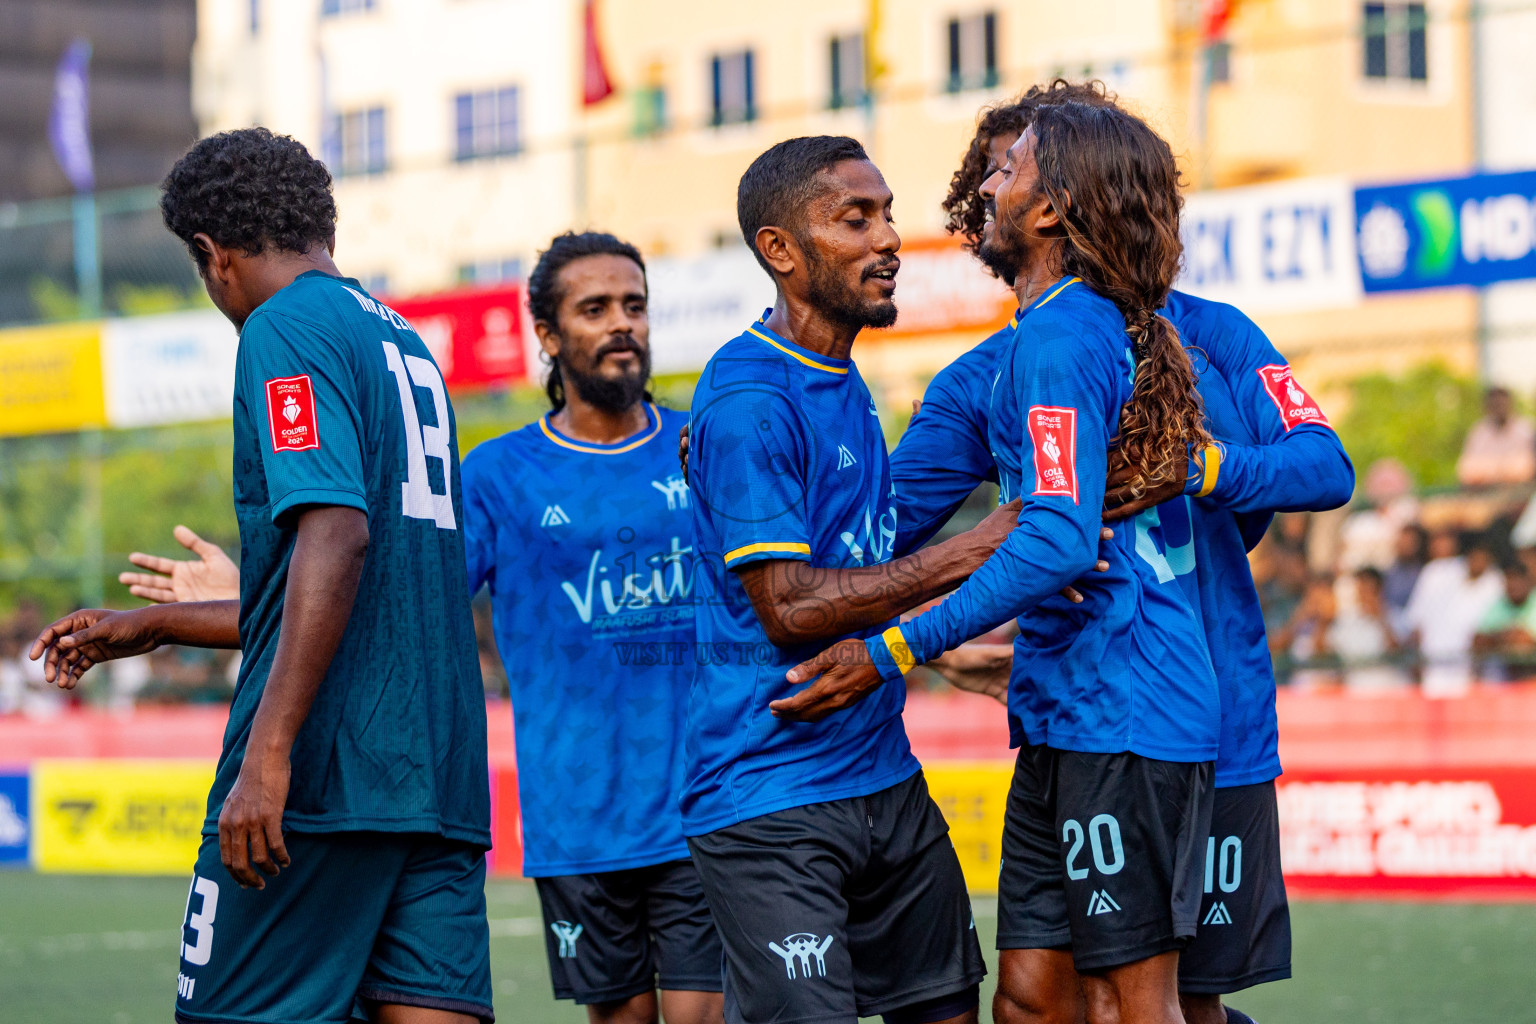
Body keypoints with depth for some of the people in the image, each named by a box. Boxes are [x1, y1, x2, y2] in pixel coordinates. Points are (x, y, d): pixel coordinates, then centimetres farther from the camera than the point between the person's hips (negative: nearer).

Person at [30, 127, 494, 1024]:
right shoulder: (406, 343, 22)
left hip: (326, 777, -8)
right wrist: (149, 627, 38)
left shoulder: (288, 328, -5)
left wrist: (267, 756, -24)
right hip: (442, 779, 8)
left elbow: (336, 536, -20)